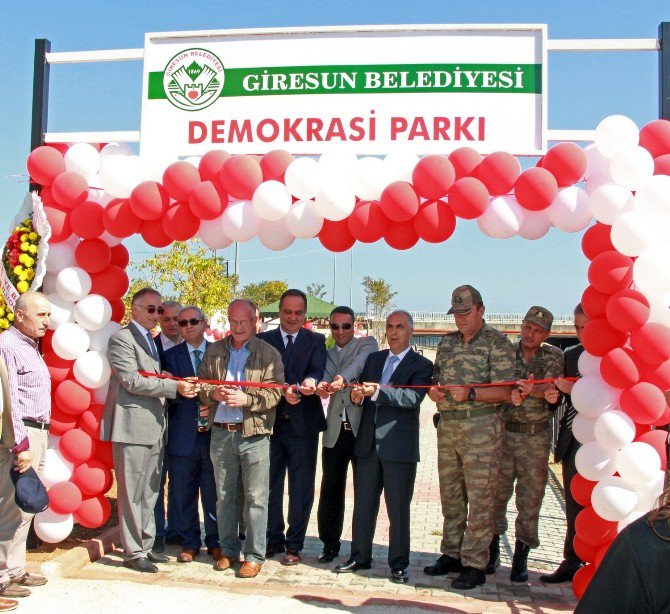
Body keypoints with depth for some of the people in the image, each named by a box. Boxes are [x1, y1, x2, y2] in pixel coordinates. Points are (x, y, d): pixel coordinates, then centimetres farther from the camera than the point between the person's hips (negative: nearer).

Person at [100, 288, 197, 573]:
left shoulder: (153, 342, 20)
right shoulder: (121, 339, -7)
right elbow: (132, 381, -16)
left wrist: (182, 386, 9)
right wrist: (175, 386, -17)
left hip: (154, 426, 9)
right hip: (132, 426, -9)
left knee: (149, 492, 14)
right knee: (132, 493, -1)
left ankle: (146, 545, 24)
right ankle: (134, 552, 8)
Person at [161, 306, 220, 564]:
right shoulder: (170, 356, 7)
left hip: (214, 433, 0)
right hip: (183, 435, 0)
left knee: (214, 492, 5)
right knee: (183, 492, 6)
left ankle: (215, 542, 19)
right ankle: (189, 543, 20)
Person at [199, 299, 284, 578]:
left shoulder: (269, 354, -1)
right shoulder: (214, 351, 10)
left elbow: (275, 393, -7)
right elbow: (200, 385, 10)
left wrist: (246, 399, -20)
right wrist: (214, 393, -11)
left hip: (254, 434, -3)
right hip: (221, 432, 4)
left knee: (256, 498, 0)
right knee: (224, 496, 13)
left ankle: (254, 556, 10)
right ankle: (228, 550, 26)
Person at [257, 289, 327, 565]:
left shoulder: (316, 341, 5)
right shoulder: (263, 340, 6)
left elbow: (317, 369, -12)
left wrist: (309, 382, -36)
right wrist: (283, 391, -25)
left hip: (303, 424, -1)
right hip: (271, 422, 1)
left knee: (301, 488, 3)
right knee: (270, 485, 10)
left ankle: (294, 544, 16)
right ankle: (273, 539, 26)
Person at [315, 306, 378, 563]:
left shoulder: (367, 344, 5)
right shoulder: (328, 354, 17)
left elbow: (360, 362, -17)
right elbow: (324, 377, -2)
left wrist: (342, 377, -38)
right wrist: (321, 386, -27)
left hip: (362, 429, -3)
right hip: (335, 431, 3)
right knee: (330, 490, 6)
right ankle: (330, 544, 19)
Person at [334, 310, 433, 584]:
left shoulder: (421, 365, -2)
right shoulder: (373, 359, 15)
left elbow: (413, 397, -19)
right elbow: (364, 392, 12)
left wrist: (378, 391, -30)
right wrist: (356, 395, -13)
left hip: (399, 447, -5)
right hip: (368, 443, 5)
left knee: (398, 509, 3)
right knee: (363, 505, 13)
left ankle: (398, 564, 15)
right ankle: (359, 557, 26)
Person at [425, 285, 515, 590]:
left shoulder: (497, 342, -5)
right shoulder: (447, 343, 14)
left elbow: (505, 392, -10)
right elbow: (436, 378, 20)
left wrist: (470, 393, -23)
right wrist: (434, 390, -3)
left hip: (481, 428, -6)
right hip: (447, 425, 6)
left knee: (478, 499, -2)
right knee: (450, 496, 13)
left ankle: (474, 565, 7)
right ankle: (451, 555, 25)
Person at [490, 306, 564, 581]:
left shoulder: (553, 356, 2)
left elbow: (549, 389, -12)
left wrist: (532, 389, -34)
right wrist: (513, 391, -26)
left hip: (536, 437, -1)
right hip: (503, 432, 1)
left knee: (530, 497, 3)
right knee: (496, 492, 5)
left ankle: (521, 557, 16)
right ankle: (492, 550, 22)